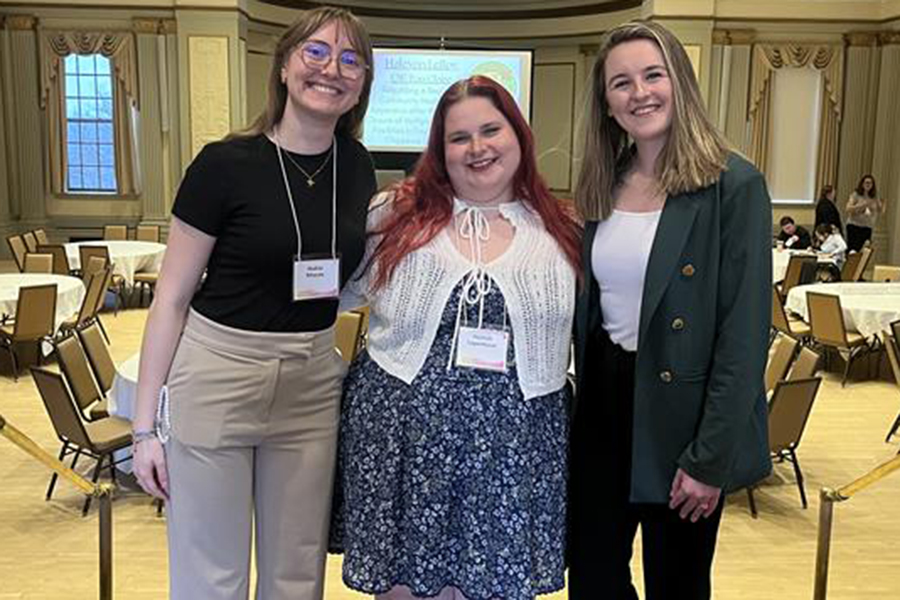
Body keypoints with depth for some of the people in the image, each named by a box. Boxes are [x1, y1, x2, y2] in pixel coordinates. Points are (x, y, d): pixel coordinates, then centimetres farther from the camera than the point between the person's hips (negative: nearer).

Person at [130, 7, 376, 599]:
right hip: (216, 378, -4)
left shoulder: (358, 167, 3)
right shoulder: (227, 164, -11)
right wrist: (146, 425, -7)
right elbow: (171, 299, -7)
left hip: (313, 386, 4)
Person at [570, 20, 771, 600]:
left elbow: (745, 333, -14)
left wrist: (712, 459, -16)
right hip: (602, 406, 5)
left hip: (682, 414, -5)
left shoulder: (734, 186, -12)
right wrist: (578, 409, 9)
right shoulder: (602, 187, 6)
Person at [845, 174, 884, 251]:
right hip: (854, 225, -3)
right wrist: (862, 205, -19)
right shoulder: (856, 194, -3)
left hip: (867, 227, 3)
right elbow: (848, 209, -10)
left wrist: (882, 205, -12)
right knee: (851, 249, -8)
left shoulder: (875, 197, 7)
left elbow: (880, 211, 9)